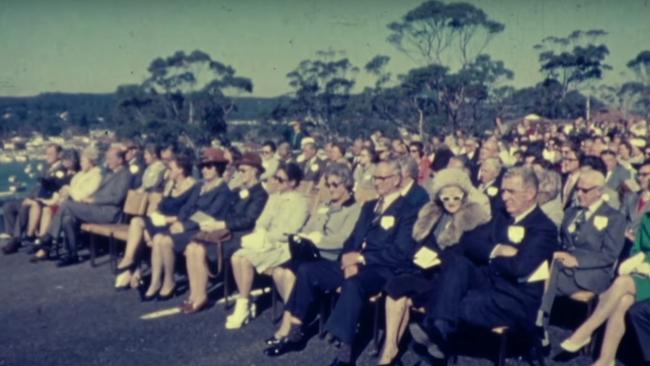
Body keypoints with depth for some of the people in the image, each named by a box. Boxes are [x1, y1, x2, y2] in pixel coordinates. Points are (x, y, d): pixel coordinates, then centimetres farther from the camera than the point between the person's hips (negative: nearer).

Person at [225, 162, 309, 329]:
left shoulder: (300, 202, -6)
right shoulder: (273, 198, 17)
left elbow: (289, 231, -14)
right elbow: (262, 222, 13)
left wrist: (265, 238, -13)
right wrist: (258, 235, -9)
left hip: (284, 246, -7)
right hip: (266, 242, 7)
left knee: (246, 259, -27)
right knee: (236, 257, -19)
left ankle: (243, 306, -13)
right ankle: (244, 301, -8)